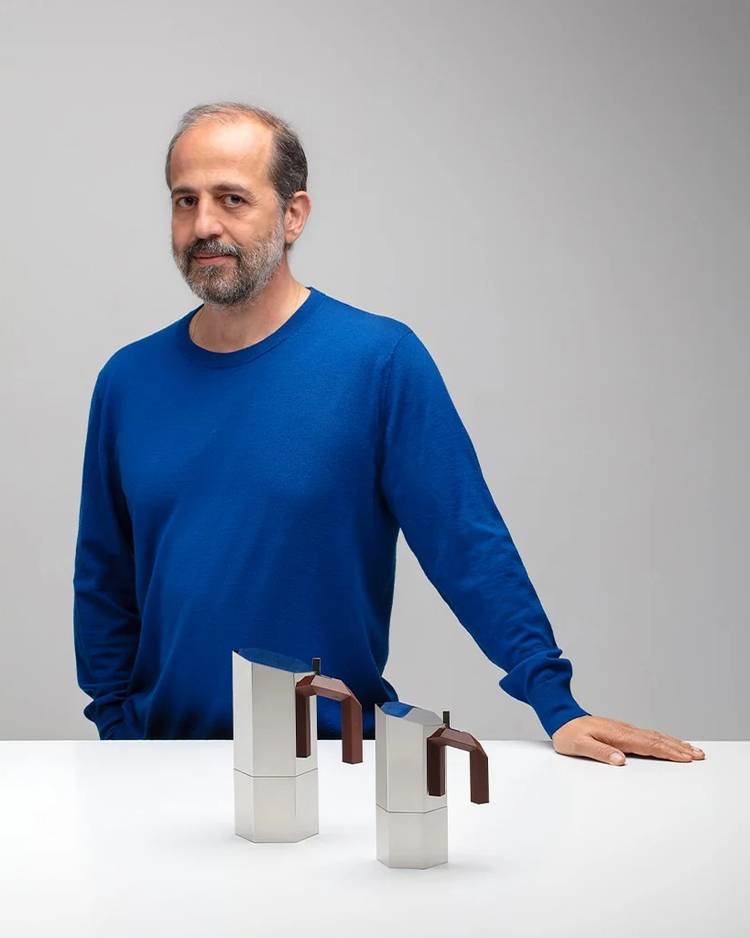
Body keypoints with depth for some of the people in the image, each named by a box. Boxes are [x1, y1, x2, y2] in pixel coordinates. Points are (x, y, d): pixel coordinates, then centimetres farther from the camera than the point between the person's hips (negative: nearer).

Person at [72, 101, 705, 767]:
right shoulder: (128, 381, 3)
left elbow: (472, 550, -9)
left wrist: (558, 707, -14)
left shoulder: (381, 359, -9)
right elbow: (104, 584, 10)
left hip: (335, 753, -2)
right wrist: (116, 726, 5)